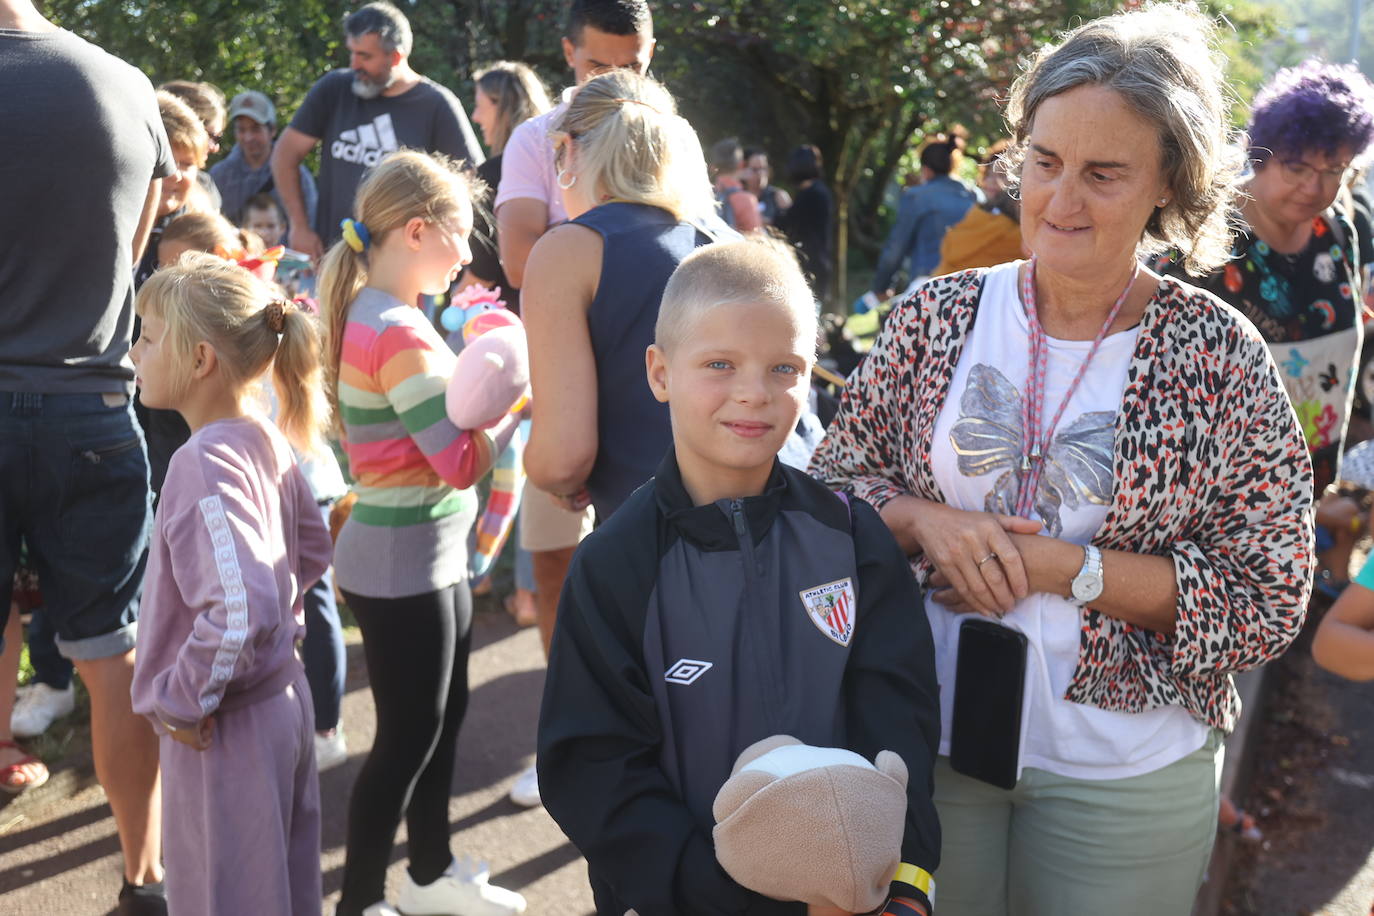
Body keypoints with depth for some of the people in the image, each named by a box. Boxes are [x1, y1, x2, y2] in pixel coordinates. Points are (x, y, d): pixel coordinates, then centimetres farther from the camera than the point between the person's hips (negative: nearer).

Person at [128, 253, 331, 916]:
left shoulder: (204, 468, -25)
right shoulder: (268, 442, 1)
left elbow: (240, 612, -34)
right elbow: (312, 551, 15)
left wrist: (182, 701, -21)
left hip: (226, 729, -8)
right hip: (284, 697, 8)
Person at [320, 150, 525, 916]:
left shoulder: (371, 317, 8)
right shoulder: (401, 336, -22)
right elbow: (462, 463, -23)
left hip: (427, 555, 10)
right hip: (405, 564, -10)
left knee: (444, 716, 19)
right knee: (407, 736, 3)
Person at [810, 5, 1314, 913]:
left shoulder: (1223, 357, -10)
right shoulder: (937, 315, -4)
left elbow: (1269, 603, -11)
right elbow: (835, 481, 3)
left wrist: (1067, 567, -19)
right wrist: (927, 522, -17)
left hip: (1125, 772, -1)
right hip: (929, 741, 2)